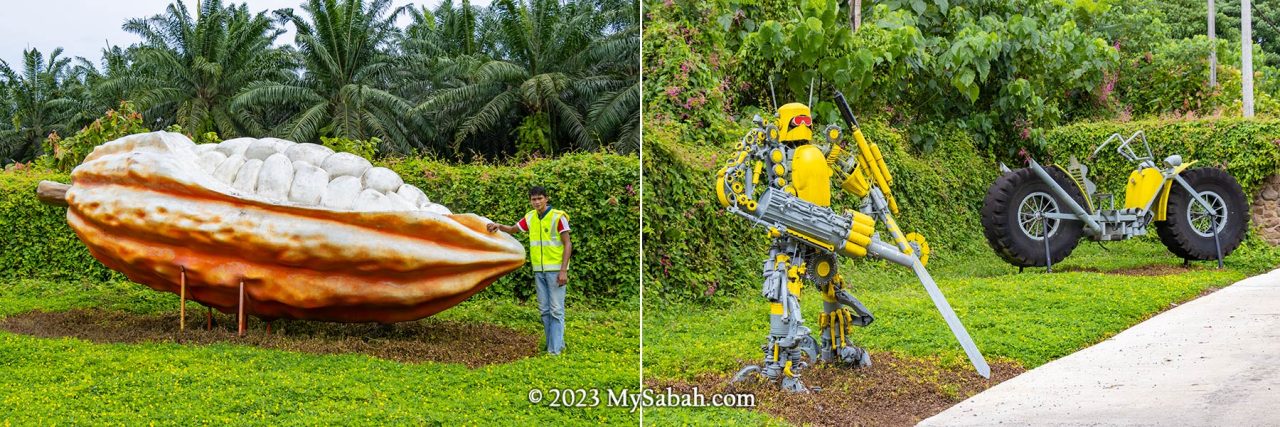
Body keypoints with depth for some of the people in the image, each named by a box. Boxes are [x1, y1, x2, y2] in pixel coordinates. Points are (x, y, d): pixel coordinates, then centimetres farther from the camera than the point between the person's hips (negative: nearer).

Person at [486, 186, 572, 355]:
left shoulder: (558, 217, -10)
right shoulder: (530, 217, 6)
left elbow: (568, 244, -10)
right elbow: (513, 229, 21)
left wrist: (563, 270, -17)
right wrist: (499, 226, -1)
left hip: (555, 270, -6)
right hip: (539, 270, 6)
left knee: (556, 309, -6)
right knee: (544, 309, 9)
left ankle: (555, 348, -5)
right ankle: (555, 343, 18)